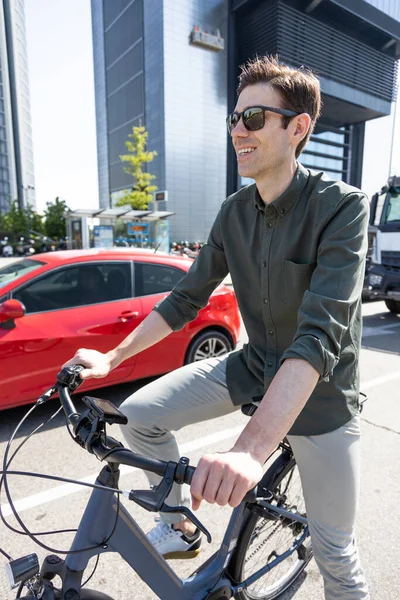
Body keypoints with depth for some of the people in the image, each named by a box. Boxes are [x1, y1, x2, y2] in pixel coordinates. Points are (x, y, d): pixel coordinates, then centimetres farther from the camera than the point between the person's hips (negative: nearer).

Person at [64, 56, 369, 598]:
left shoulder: (341, 206, -21)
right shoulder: (234, 212, -3)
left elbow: (321, 332, -33)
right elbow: (187, 298, 2)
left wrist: (250, 450, -43)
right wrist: (112, 358, -2)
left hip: (319, 389, -4)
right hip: (254, 365, 5)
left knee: (333, 553, 7)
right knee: (141, 415, -6)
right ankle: (181, 529, 19)